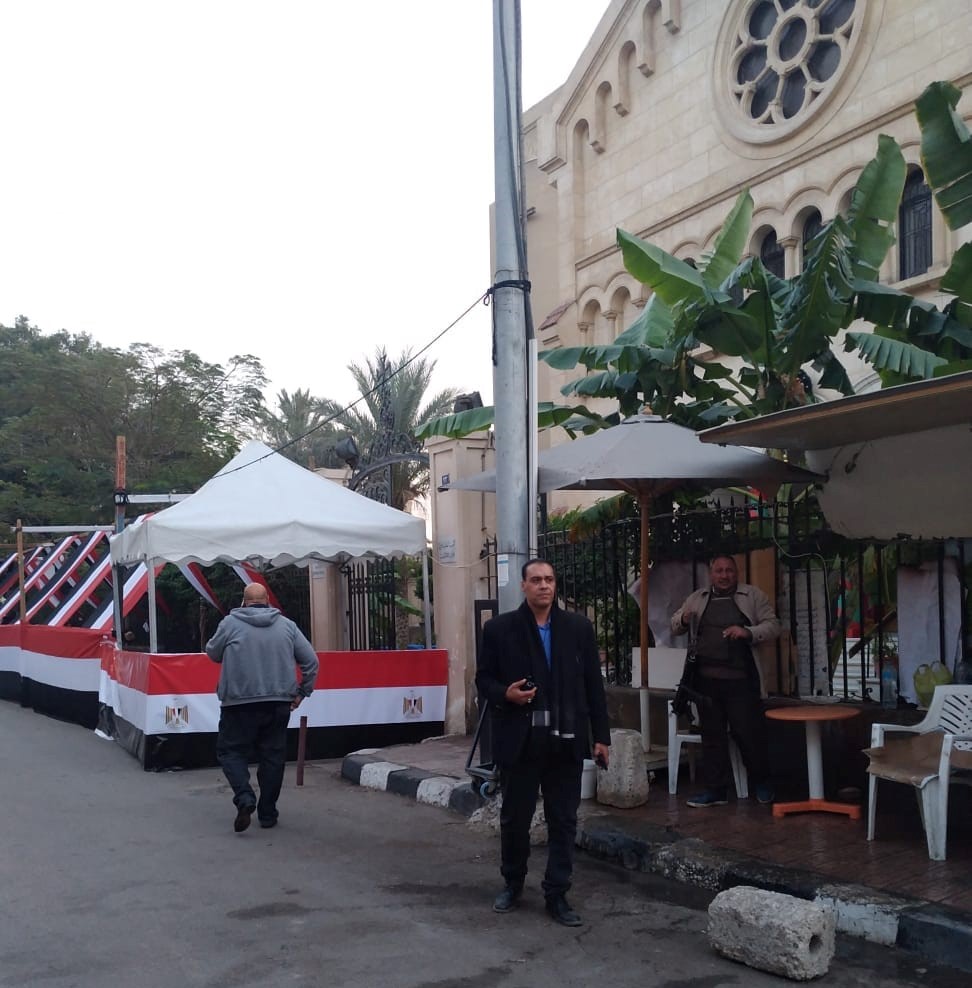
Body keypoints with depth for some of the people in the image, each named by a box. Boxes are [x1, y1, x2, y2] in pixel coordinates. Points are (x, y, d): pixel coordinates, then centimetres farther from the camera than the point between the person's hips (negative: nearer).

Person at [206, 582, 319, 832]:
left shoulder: (230, 623, -3)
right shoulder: (286, 625, 5)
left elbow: (213, 653, 10)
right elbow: (311, 660, 5)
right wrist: (302, 691, 15)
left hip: (239, 702, -3)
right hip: (278, 702, 3)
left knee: (231, 750, 9)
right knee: (273, 756, 11)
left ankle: (244, 798, -13)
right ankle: (267, 813, 15)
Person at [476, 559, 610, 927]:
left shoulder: (578, 627, 4)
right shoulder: (499, 628, -1)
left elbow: (593, 684, 6)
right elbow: (484, 678, 5)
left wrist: (601, 735, 3)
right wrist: (505, 694, -17)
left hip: (566, 740, 1)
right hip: (519, 740, -1)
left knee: (563, 821, 6)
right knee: (514, 818, 11)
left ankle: (557, 894, 17)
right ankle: (512, 884, 32)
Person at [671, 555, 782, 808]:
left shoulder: (753, 596, 3)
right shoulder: (696, 598, 13)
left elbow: (773, 626, 1)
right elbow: (675, 625, 18)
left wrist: (748, 632, -17)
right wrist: (683, 619, -5)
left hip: (740, 679, -3)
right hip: (706, 678, 3)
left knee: (748, 731, 1)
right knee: (712, 735, 8)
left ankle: (761, 782, 24)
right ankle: (716, 790, 16)